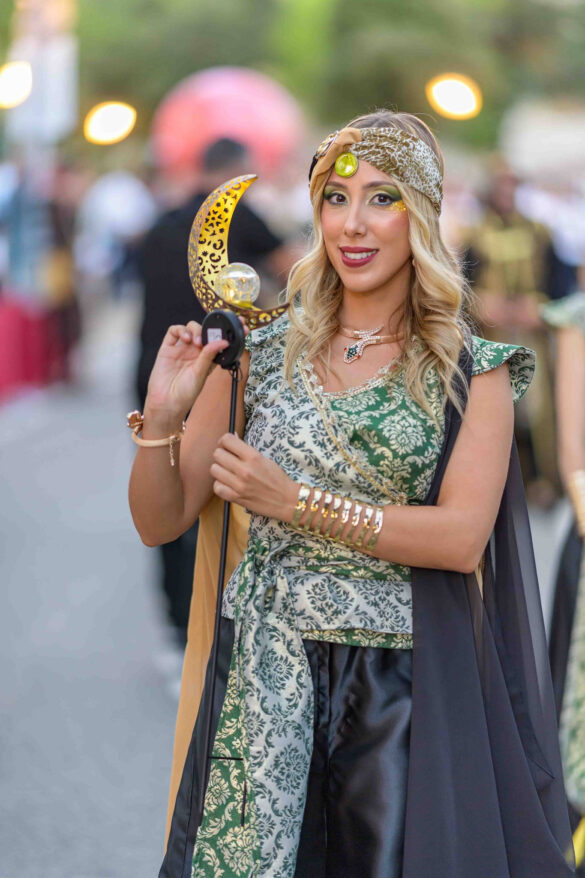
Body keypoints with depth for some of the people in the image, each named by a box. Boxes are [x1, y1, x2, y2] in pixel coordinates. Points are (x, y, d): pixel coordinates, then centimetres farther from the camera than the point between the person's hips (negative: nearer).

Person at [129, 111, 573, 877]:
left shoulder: (471, 371, 1)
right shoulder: (259, 353, 6)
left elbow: (463, 536, -12)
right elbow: (161, 522, 7)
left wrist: (299, 504, -16)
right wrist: (161, 419, -11)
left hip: (400, 690, -1)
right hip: (265, 682, 2)